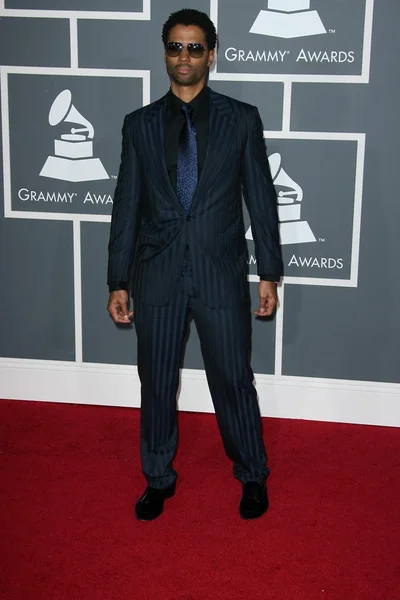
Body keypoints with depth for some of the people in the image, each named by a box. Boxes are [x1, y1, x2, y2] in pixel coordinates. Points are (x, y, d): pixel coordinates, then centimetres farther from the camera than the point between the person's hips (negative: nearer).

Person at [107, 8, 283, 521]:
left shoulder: (241, 120, 1)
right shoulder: (139, 125, 5)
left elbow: (261, 199, 2)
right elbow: (126, 205, 5)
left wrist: (269, 274, -1)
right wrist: (119, 282, 3)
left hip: (221, 273, -1)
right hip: (157, 275, 2)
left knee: (233, 380, 8)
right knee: (156, 383, 12)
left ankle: (252, 476, 30)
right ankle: (158, 478, 32)